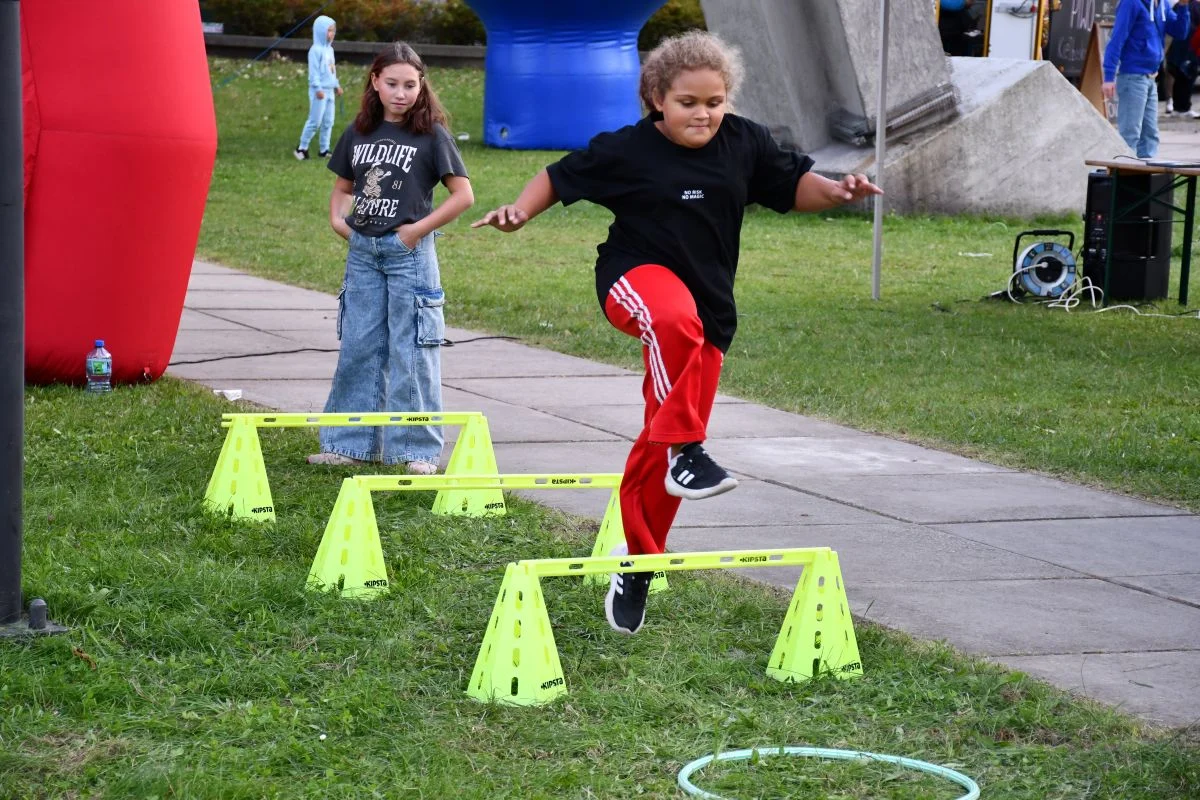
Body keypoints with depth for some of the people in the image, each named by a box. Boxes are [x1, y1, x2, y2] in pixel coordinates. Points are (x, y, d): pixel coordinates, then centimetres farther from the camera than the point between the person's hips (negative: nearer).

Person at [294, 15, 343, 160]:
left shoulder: (329, 49, 14)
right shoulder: (316, 50, -15)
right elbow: (314, 71, -19)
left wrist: (336, 85, 24)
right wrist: (318, 88, -24)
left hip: (329, 91, 9)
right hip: (319, 91, -9)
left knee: (328, 122, 9)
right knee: (315, 121, -7)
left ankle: (324, 150, 14)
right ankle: (302, 148, 2)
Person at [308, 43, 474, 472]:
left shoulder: (432, 135, -6)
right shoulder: (359, 133, 8)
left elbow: (463, 194, -7)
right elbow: (342, 186, 21)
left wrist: (419, 228, -11)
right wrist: (337, 218, 3)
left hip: (409, 252, -5)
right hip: (363, 251, 5)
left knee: (410, 351, -2)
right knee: (357, 348, 9)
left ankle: (417, 449, 3)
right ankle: (350, 442, 16)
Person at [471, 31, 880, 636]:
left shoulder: (745, 143, 1)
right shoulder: (628, 150, -7)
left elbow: (791, 185, 12)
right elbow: (561, 177, 3)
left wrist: (835, 192, -6)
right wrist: (520, 211, -13)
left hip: (707, 302, 4)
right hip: (636, 276, -4)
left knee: (662, 439, 5)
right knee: (677, 322, -43)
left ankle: (636, 561, 20)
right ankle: (686, 450, -35)